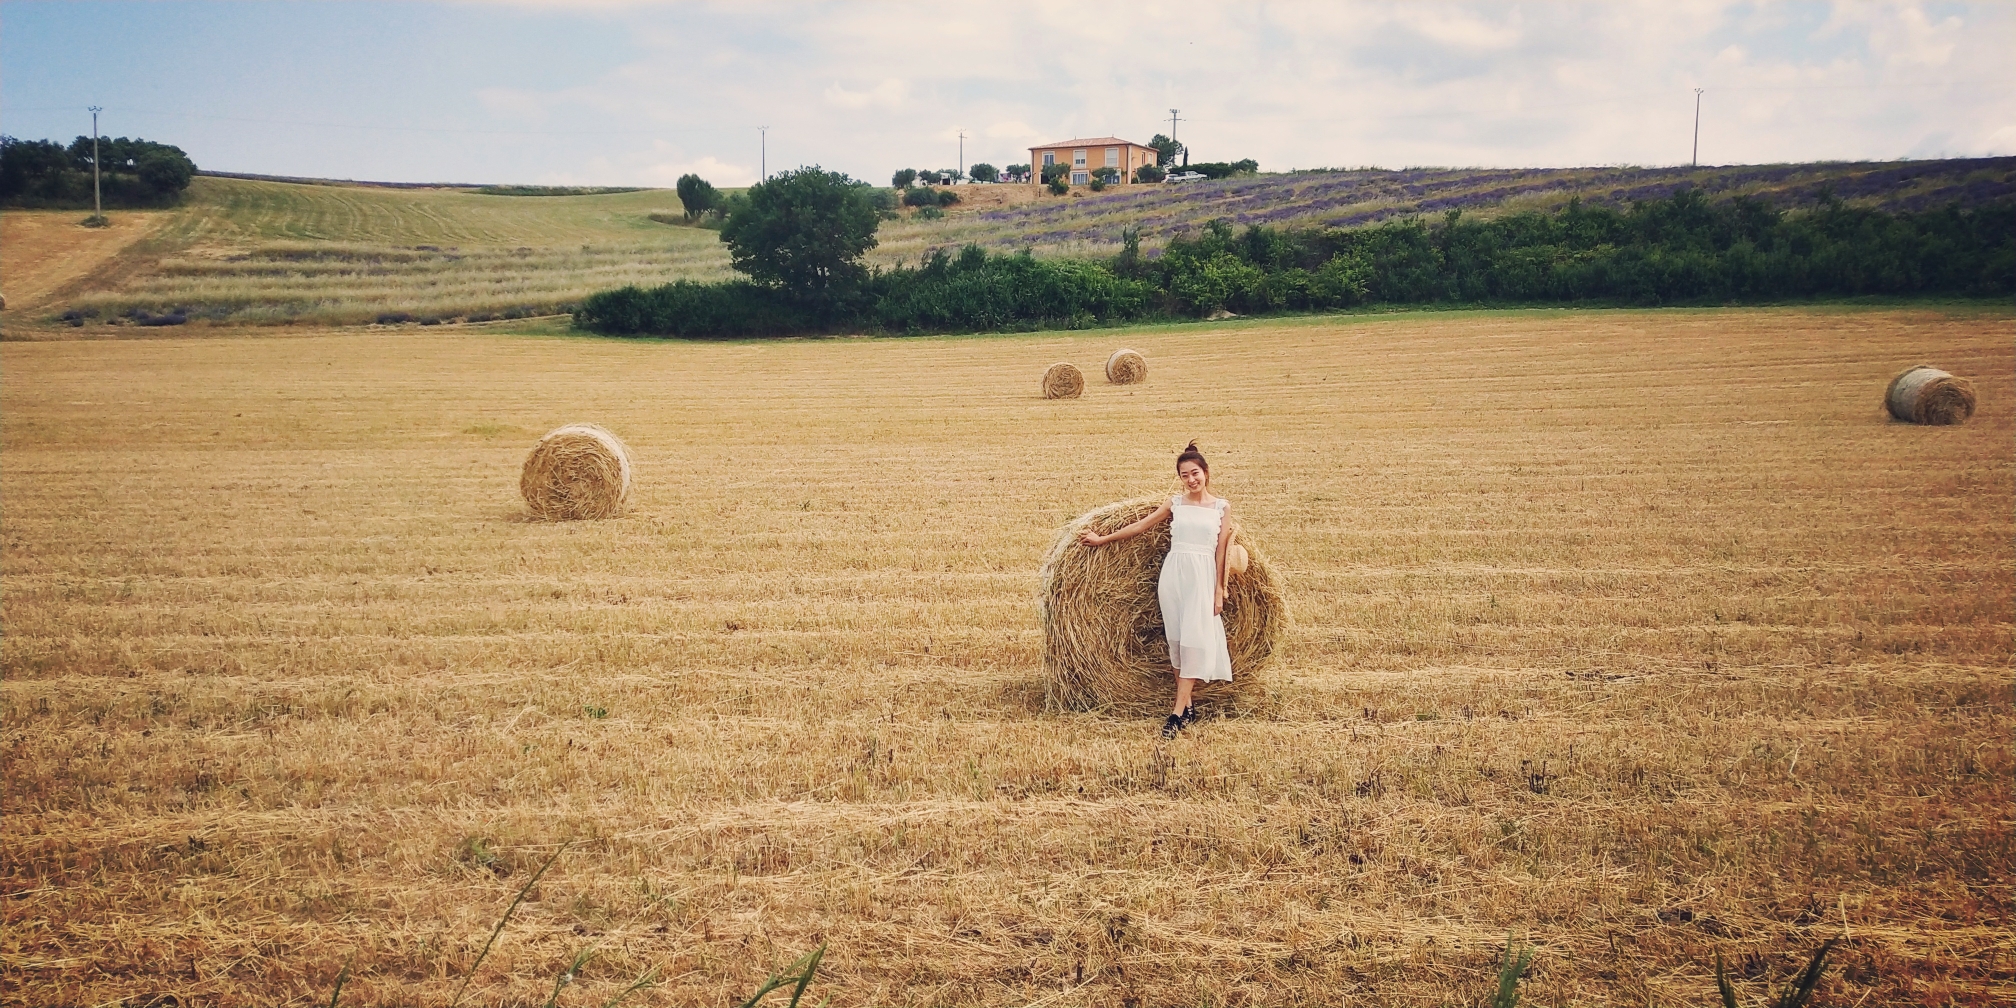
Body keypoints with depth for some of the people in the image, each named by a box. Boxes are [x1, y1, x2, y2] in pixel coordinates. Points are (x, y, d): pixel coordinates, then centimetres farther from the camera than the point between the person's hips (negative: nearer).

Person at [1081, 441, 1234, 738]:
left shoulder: (1222, 507, 4)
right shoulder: (1175, 504, 7)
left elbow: (1221, 550, 2)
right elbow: (1140, 526, 14)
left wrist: (1219, 590, -2)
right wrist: (1101, 539, 15)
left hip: (1204, 576, -2)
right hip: (1173, 572, 2)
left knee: (1193, 640, -11)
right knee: (1176, 642, 2)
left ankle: (1178, 713, -13)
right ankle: (1188, 706, 11)